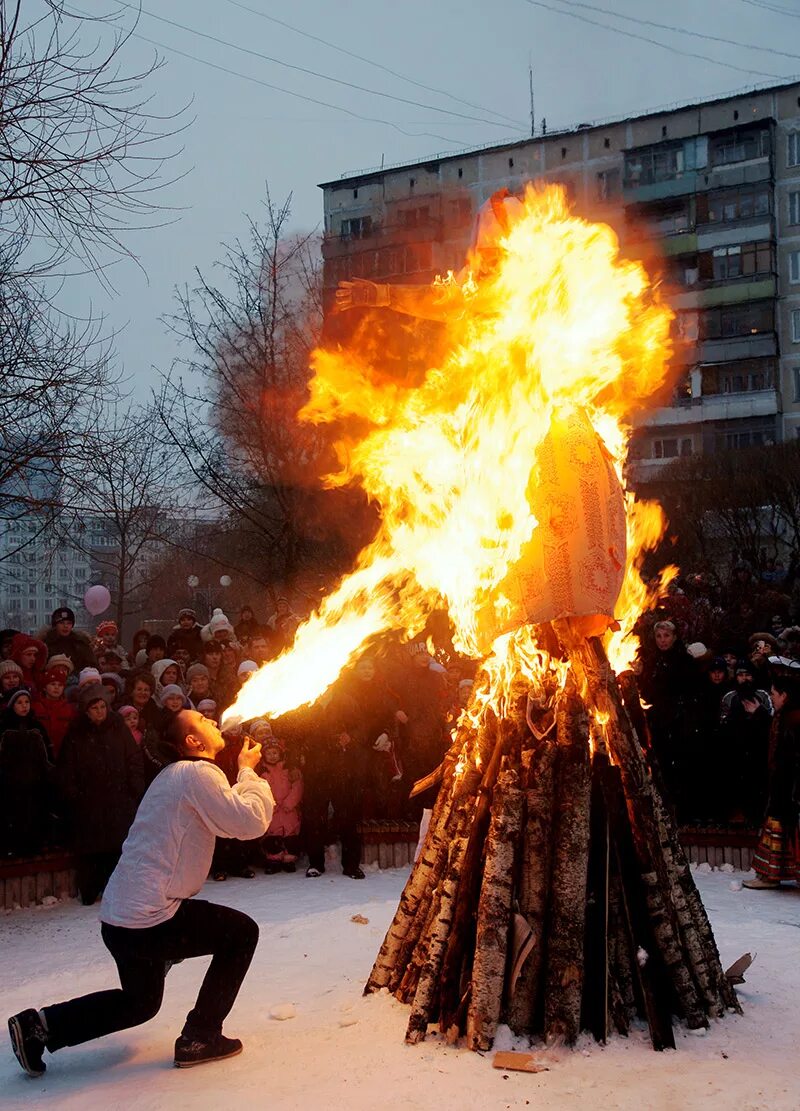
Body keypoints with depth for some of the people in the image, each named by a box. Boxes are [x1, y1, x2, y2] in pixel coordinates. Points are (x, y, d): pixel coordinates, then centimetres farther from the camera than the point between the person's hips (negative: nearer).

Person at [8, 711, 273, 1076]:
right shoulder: (198, 773, -14)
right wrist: (248, 771, -6)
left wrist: (245, 774, 14)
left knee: (140, 1003, 28)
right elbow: (250, 822, -20)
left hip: (119, 917, 10)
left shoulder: (176, 774, 18)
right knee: (242, 932, 4)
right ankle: (200, 1038, 6)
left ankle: (39, 1025, 20)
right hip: (148, 920, -10)